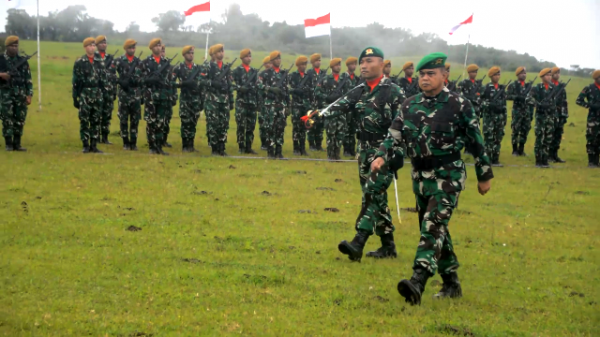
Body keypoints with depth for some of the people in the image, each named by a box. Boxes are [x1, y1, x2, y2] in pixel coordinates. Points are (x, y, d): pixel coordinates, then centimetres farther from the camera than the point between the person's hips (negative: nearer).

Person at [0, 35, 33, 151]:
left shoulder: (22, 61, 8)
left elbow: (28, 79, 8)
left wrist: (29, 95, 1)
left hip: (21, 94, 3)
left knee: (20, 120, 3)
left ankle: (17, 144, 10)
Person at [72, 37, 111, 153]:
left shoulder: (100, 62, 9)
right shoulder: (79, 62, -3)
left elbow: (104, 78, 12)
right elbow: (76, 81, -2)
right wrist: (75, 98, -4)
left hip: (97, 95, 4)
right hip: (84, 95, -4)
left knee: (96, 121, 5)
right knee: (84, 121, -1)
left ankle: (94, 145, 11)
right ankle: (86, 145, 4)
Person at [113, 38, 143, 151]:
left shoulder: (139, 62, 10)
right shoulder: (119, 61, 1)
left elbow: (143, 78, 12)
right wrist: (121, 81, -10)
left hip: (136, 94, 2)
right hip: (124, 94, -2)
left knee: (135, 120, 3)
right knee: (123, 119, 2)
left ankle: (133, 142, 8)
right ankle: (125, 142, 8)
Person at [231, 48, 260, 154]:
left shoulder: (254, 71, 15)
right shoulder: (237, 71, 2)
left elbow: (257, 87, 14)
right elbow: (235, 85, -6)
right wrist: (242, 88, -25)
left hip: (252, 101, 4)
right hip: (241, 101, -4)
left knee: (251, 126, 4)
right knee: (241, 125, -5)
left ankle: (248, 147, 10)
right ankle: (241, 147, 0)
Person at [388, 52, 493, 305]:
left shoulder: (459, 105, -6)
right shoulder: (410, 105, 8)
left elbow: (476, 142, -1)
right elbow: (395, 136, 4)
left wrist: (484, 175, 3)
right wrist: (382, 157, -16)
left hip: (447, 176, -6)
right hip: (420, 176, 6)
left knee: (433, 226, -20)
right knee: (436, 230, 12)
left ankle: (417, 283, -34)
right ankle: (451, 284, 25)